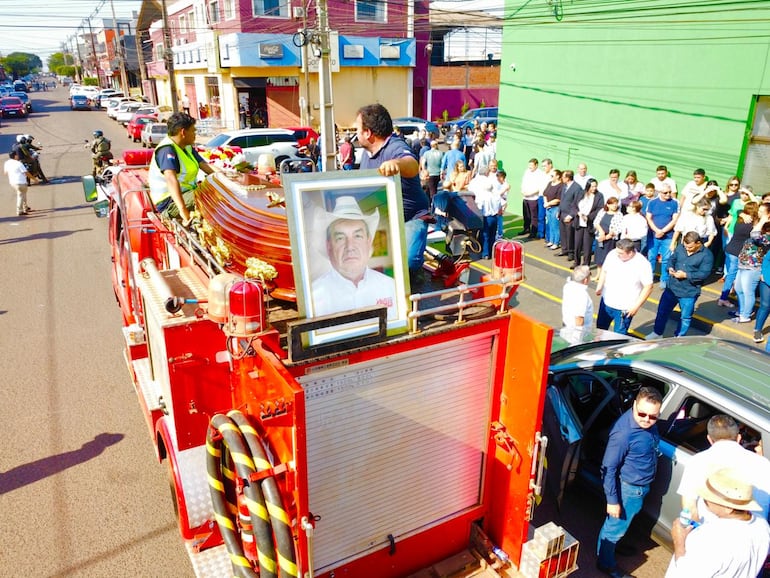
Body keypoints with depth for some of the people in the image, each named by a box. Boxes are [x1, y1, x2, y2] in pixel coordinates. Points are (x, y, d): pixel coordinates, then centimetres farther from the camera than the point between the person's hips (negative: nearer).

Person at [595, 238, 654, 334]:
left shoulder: (643, 264, -20)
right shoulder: (612, 254, -9)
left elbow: (648, 287, -14)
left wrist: (636, 306, -16)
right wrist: (599, 286, -1)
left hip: (624, 308, -5)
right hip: (606, 302, 5)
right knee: (600, 327, 23)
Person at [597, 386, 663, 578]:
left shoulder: (648, 424, -10)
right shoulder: (623, 433, -35)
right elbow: (608, 468, -25)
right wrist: (612, 500, -21)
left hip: (641, 486, 8)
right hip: (628, 488, -8)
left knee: (624, 523, 30)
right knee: (615, 526, 13)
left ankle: (615, 545, 54)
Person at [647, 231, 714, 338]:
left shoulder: (706, 255, -14)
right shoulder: (680, 248, 0)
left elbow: (704, 273, -18)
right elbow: (672, 259, 13)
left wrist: (685, 275, -24)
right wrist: (670, 268, -9)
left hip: (689, 292, -4)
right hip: (672, 287, 4)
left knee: (685, 317, 10)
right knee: (662, 310, 15)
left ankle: (679, 337, 30)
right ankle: (657, 332, 33)